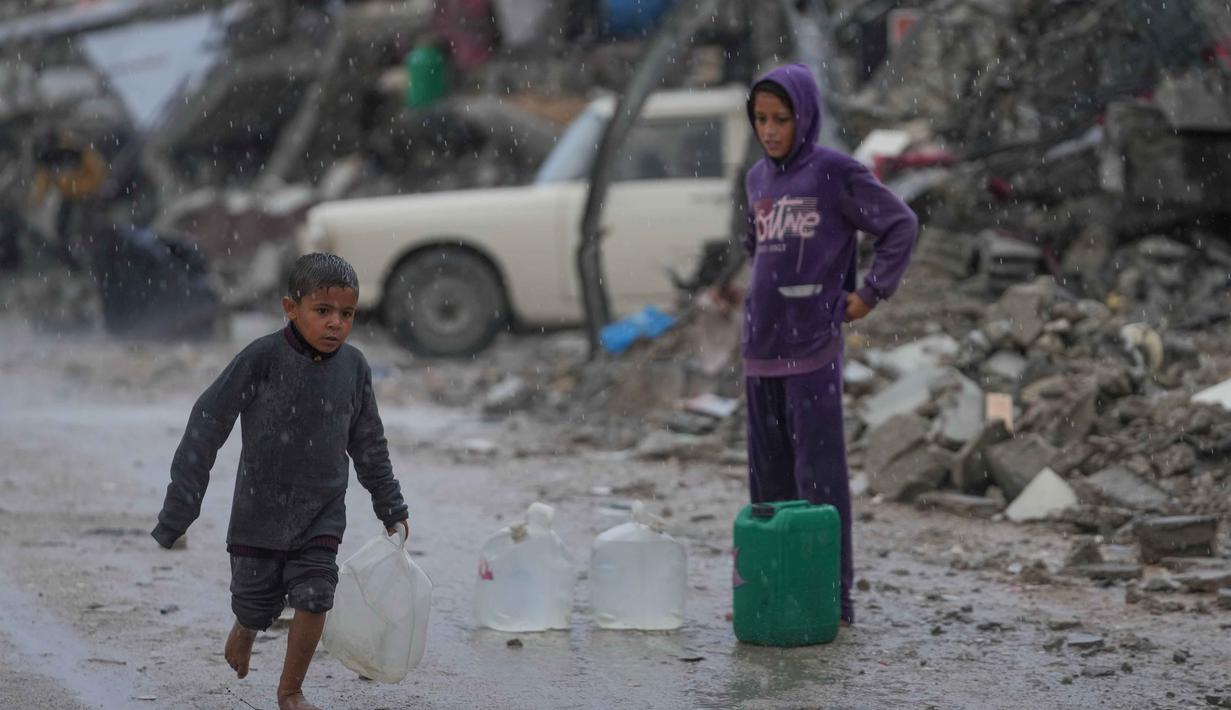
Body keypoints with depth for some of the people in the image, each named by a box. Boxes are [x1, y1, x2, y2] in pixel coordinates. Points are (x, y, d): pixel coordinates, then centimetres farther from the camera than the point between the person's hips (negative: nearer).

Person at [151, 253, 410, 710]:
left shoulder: (353, 366, -5)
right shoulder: (262, 359, -19)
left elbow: (368, 444, 10)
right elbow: (206, 428, -15)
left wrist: (391, 509, 16)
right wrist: (178, 510, -16)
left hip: (321, 513, 2)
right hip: (260, 509, -2)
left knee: (313, 597, -9)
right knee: (256, 604, 7)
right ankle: (244, 631, 45)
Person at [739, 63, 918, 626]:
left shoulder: (836, 173, -7)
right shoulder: (758, 179, 12)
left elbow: (901, 225, -3)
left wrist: (872, 293, -6)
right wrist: (763, 292, 14)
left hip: (813, 349, -7)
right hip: (761, 347, 7)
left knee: (818, 474, -6)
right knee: (768, 475, 11)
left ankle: (832, 596, -2)